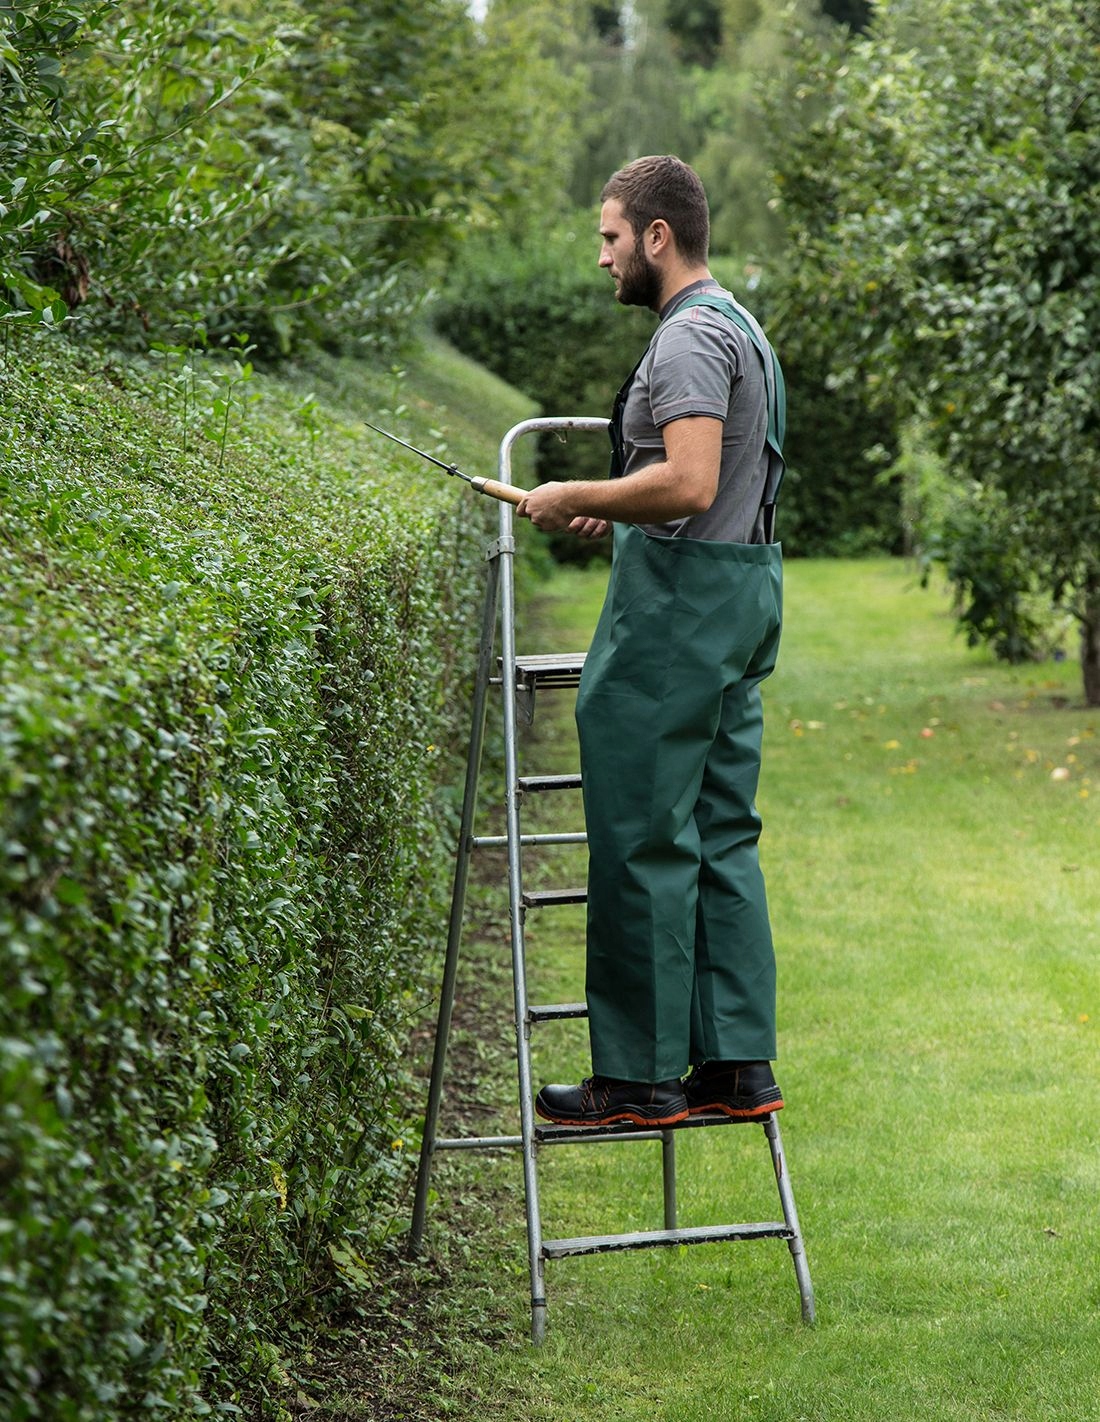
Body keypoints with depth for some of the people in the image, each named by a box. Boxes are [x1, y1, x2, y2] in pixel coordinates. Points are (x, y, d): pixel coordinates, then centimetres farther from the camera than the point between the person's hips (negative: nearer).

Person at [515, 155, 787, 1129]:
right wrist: (619, 507, 20)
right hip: (744, 586, 11)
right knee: (721, 836, 11)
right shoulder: (740, 328, 19)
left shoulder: (691, 337, -15)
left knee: (645, 840, -6)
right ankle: (738, 1063, 12)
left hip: (681, 595, -11)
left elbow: (689, 484, -26)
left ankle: (638, 1074, -1)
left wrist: (578, 497, -14)